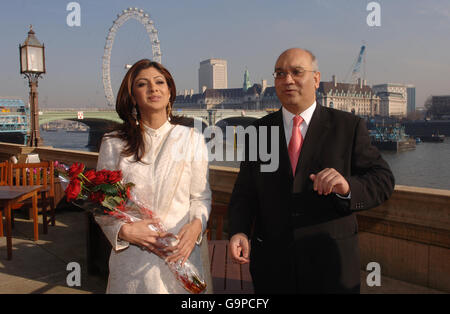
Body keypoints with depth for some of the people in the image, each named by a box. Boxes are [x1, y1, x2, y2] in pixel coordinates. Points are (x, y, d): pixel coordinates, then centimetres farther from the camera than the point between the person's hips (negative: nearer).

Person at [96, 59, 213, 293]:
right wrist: (124, 230, -14)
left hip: (183, 254, 1)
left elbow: (201, 196, 2)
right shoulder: (113, 144, 0)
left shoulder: (192, 139, 2)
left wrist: (195, 226, -16)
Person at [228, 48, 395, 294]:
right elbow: (244, 192, 3)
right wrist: (239, 232, -14)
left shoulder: (349, 126, -1)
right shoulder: (259, 130, 4)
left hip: (331, 263, -1)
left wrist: (347, 186, -26)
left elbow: (382, 181, -6)